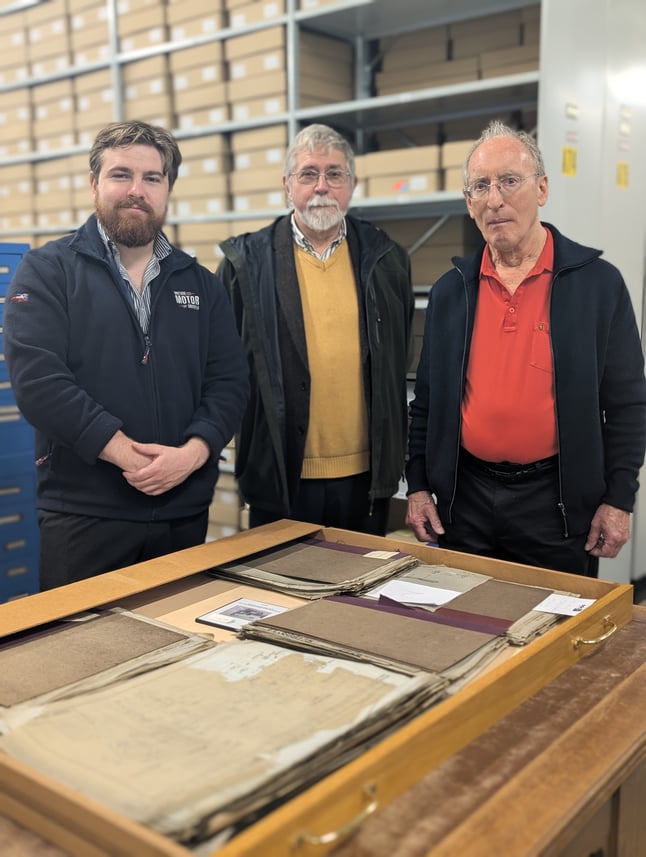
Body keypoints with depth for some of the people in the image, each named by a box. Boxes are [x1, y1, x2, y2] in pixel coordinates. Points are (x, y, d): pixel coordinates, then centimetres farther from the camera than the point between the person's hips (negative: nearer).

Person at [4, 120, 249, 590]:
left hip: (186, 510, 4)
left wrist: (193, 452, -13)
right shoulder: (47, 270, 0)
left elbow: (230, 380, 6)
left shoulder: (201, 284, 12)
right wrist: (127, 453, -18)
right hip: (82, 512, -3)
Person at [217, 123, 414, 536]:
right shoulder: (247, 261, -2)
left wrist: (396, 458, 11)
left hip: (366, 476, 2)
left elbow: (399, 365, 11)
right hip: (280, 477, -2)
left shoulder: (387, 259, 6)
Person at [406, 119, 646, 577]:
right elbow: (428, 399, 9)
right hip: (463, 498, 3)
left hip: (558, 500, -2)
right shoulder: (450, 291, 5)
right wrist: (418, 485, 5)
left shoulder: (599, 282, -4)